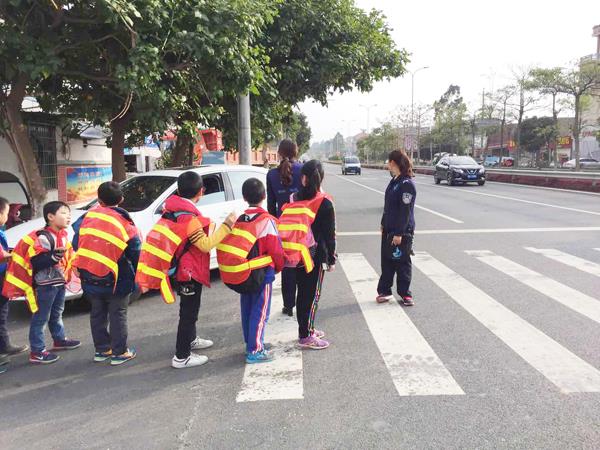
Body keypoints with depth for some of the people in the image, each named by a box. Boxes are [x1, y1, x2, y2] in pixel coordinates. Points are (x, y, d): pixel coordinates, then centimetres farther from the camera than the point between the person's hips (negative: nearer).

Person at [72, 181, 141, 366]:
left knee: (97, 314, 17)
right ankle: (120, 352, 12)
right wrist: (134, 277, 7)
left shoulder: (86, 217, -2)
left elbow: (76, 244, 6)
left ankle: (102, 349, 27)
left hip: (89, 279, 4)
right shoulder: (125, 223, -11)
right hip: (115, 280, -3)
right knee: (118, 315, 7)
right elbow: (135, 253, -6)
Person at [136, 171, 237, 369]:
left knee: (189, 309, 26)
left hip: (181, 270, 9)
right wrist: (226, 225, -22)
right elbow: (206, 245, -25)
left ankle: (191, 339, 45)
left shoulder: (172, 210, 2)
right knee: (188, 312, 1)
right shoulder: (189, 217, -25)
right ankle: (181, 357, 8)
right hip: (189, 272, -9)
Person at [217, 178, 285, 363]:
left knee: (247, 310, 18)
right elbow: (276, 249, -10)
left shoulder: (239, 219, 5)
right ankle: (255, 351, 6)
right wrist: (279, 266, 8)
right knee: (260, 312, 3)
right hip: (261, 273, -6)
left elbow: (233, 246, 7)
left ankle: (250, 344, 31)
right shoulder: (266, 220, -13)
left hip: (240, 273, 6)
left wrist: (238, 267, 16)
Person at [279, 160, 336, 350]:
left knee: (302, 292, 16)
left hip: (297, 255, 5)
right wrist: (332, 259, 1)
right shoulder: (325, 203, -11)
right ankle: (306, 336, 9)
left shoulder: (295, 199, 1)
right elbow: (329, 234, -9)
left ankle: (306, 328, 29)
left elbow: (287, 228, 3)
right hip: (316, 255, -5)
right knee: (313, 295, 4)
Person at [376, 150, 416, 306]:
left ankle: (405, 294, 17)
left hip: (402, 232, -9)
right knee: (387, 261, 13)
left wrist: (399, 233, -22)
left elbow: (405, 211, -21)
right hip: (388, 230, 9)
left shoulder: (407, 184, -18)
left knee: (402, 263, 3)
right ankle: (384, 291, 23)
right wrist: (384, 224, 18)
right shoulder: (394, 181, 10)